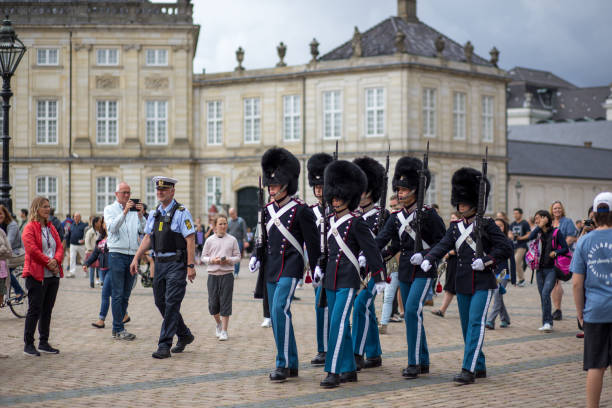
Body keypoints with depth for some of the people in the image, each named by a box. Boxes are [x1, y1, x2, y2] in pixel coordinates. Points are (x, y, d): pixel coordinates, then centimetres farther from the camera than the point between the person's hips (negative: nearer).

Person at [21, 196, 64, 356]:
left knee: (47, 310, 10)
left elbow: (60, 247, 10)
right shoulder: (30, 228, -5)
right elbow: (32, 249, -15)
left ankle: (44, 343, 17)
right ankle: (28, 344, 3)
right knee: (34, 310, -4)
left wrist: (56, 261, -9)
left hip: (53, 275, 7)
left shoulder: (51, 228, 17)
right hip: (36, 275, -7)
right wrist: (49, 262, -16)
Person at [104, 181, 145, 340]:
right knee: (117, 294, -6)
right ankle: (119, 329, -5)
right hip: (116, 254, -4)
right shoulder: (109, 209, 4)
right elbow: (112, 228, -14)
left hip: (132, 254, 4)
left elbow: (143, 231, 2)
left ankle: (118, 326, 16)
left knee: (126, 294, 8)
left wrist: (140, 215, -14)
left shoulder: (135, 210, 12)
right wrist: (125, 212, -23)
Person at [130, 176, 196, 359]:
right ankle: (184, 335, 29)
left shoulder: (181, 212, -8)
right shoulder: (154, 214, 13)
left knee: (171, 303, -9)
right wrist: (136, 258, 9)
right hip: (160, 262, 7)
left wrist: (190, 266, -17)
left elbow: (190, 240, -11)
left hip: (177, 263, -7)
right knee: (161, 302, 11)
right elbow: (147, 238, 17)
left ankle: (164, 345, -7)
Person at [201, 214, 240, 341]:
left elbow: (238, 257, 5)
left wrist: (229, 260, -14)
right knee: (213, 303, 4)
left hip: (227, 275, -1)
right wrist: (212, 260, -11)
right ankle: (218, 323, 31)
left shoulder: (232, 240, 2)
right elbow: (203, 257, 7)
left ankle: (224, 331, 5)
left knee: (225, 303, -2)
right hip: (213, 275, 1)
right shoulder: (210, 240, 4)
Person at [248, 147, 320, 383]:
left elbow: (312, 243, -6)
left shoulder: (300, 210, -8)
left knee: (280, 309, -19)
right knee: (277, 315, 8)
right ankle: (292, 365, 17)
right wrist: (256, 257, 8)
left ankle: (283, 364, -13)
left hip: (290, 269, -7)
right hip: (271, 269, 7)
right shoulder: (268, 210, 11)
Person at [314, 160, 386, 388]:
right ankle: (349, 370, 19)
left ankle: (333, 372, -12)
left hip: (348, 280, -7)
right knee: (341, 325, 11)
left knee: (338, 322, -13)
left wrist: (379, 278, -7)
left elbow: (372, 251, -8)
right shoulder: (331, 220, 10)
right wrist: (320, 268, 18)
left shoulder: (357, 223, -10)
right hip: (331, 280, 7)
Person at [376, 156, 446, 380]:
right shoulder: (397, 217, 7)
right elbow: (383, 239, -2)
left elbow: (442, 243, -6)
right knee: (411, 315, 9)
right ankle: (423, 362, 20)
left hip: (423, 271, -6)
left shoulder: (428, 214, -8)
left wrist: (424, 256, -20)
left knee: (412, 310, -18)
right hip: (404, 271, 6)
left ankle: (414, 362, -11)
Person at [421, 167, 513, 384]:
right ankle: (479, 367, 21)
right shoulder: (456, 227, 10)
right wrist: (428, 260, -20)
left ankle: (468, 369, -16)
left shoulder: (487, 225, -3)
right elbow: (443, 245, -3)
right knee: (467, 326, 9)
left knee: (475, 323, -13)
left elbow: (506, 248, -6)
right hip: (462, 284, 6)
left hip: (482, 283, -6)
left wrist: (486, 260, -17)